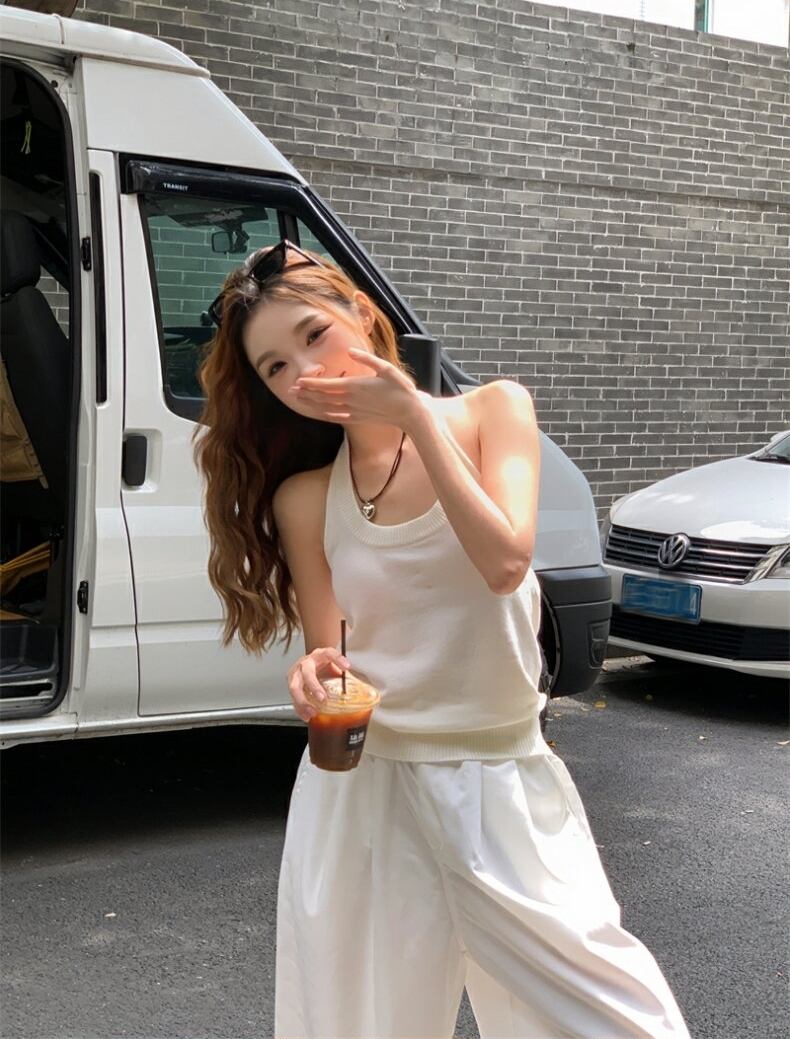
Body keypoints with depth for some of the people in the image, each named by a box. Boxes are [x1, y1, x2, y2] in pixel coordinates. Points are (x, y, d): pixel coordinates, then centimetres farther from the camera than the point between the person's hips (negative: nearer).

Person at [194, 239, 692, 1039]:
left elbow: (505, 564, -15)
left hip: (502, 781, 0)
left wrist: (417, 417, -16)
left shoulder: (492, 411, -1)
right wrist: (314, 681, -17)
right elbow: (324, 656, 6)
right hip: (362, 785, 1)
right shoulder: (303, 498, 1)